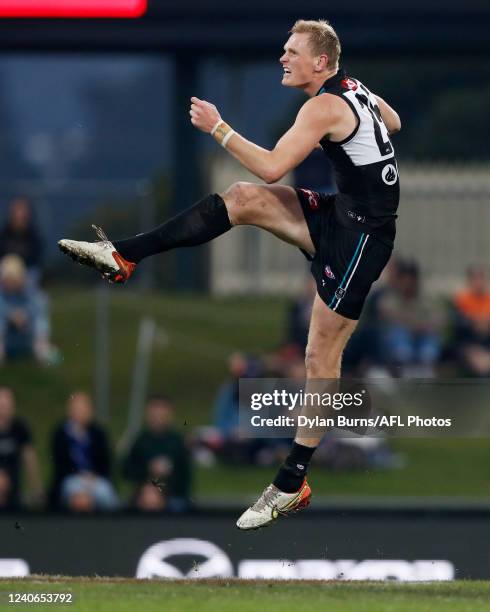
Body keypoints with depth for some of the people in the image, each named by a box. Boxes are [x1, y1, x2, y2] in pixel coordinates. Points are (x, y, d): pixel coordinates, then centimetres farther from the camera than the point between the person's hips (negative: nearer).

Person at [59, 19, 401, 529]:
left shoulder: (324, 107, -20)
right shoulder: (354, 89, 8)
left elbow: (272, 166, -26)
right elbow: (393, 122, 29)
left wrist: (217, 128, -19)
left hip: (360, 235, -10)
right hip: (342, 215, 10)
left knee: (322, 357, -5)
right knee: (244, 200, -1)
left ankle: (291, 485, 0)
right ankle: (123, 256, -2)